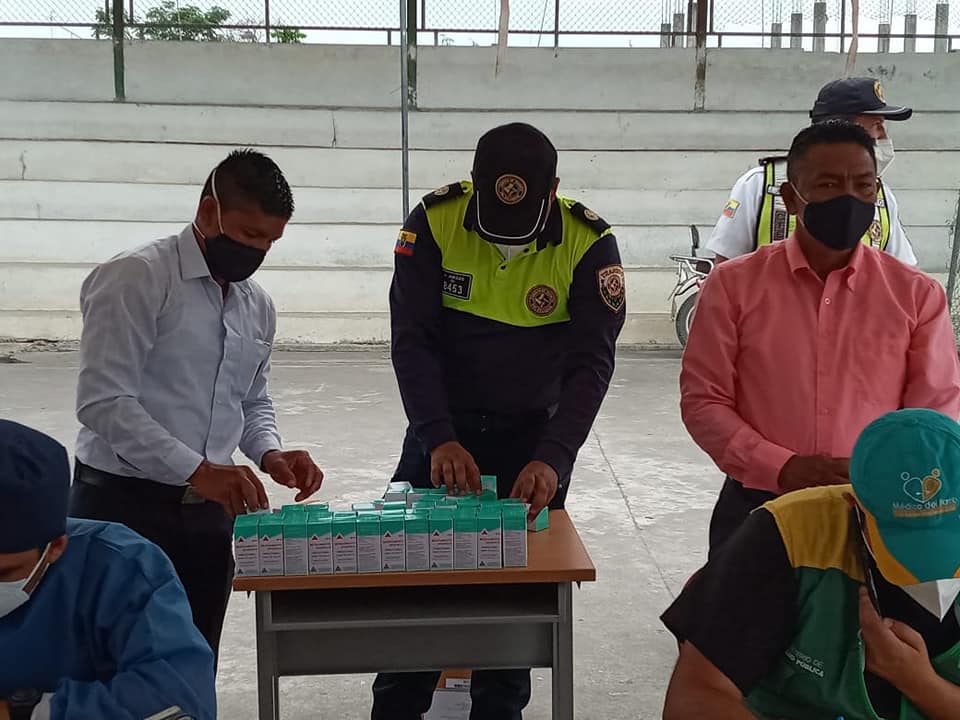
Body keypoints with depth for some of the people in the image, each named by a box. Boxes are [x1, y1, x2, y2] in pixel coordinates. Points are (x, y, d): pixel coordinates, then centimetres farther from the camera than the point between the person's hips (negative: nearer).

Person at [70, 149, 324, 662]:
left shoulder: (258, 307, 11)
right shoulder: (136, 279, -11)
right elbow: (104, 402, -19)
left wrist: (269, 453, 0)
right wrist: (197, 470, -26)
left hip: (208, 511, 6)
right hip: (124, 506, -6)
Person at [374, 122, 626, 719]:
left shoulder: (590, 244, -17)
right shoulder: (435, 222, -16)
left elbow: (591, 362, -19)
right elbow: (412, 340, -17)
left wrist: (552, 458, -32)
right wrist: (439, 439, -29)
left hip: (534, 434, -1)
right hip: (443, 428, 1)